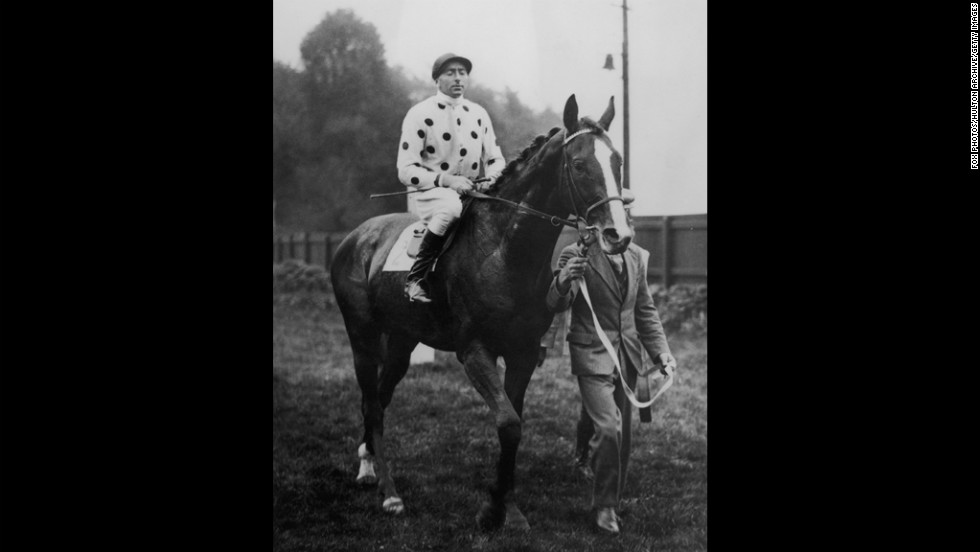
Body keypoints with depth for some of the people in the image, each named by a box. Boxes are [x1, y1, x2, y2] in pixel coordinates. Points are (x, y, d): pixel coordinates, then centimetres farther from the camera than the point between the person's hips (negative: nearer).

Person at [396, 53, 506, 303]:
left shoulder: (479, 114, 12)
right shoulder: (420, 114, -5)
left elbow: (495, 158, 15)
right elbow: (406, 171, -9)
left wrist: (491, 179, -9)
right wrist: (446, 180, -22)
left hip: (472, 191, 6)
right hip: (431, 192, -6)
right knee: (451, 206, -39)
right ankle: (415, 278, -28)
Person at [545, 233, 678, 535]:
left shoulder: (637, 256, 5)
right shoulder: (575, 255, -12)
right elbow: (556, 305, -20)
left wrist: (660, 350, 5)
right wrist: (563, 281, -42)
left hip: (627, 356, 6)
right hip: (592, 355, -6)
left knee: (621, 433, 13)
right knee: (609, 427, -16)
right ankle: (605, 507, -2)